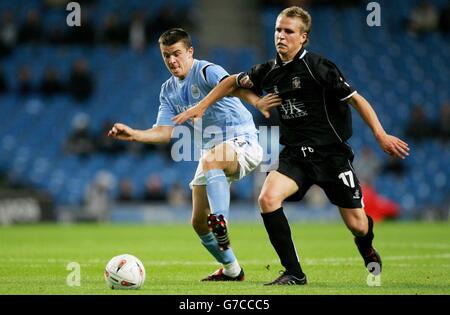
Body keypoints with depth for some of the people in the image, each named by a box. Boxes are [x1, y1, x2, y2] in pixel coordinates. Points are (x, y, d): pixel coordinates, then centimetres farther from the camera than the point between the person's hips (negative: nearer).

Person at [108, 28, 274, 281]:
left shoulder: (207, 72, -15)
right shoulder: (169, 91, 9)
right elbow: (164, 132, 6)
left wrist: (255, 100, -57)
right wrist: (133, 134, -11)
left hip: (241, 140, -8)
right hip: (211, 149, 8)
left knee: (209, 161, -43)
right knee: (198, 222, 6)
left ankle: (220, 222, -49)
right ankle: (231, 270, 25)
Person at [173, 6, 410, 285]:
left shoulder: (318, 67, -12)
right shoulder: (269, 72, 4)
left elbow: (355, 98, -9)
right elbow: (234, 82, 22)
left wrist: (381, 135, -15)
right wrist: (201, 107, 18)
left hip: (332, 154, -4)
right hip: (295, 155, 4)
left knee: (357, 224, -2)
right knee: (268, 197, -24)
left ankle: (368, 251, 39)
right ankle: (294, 273, -13)